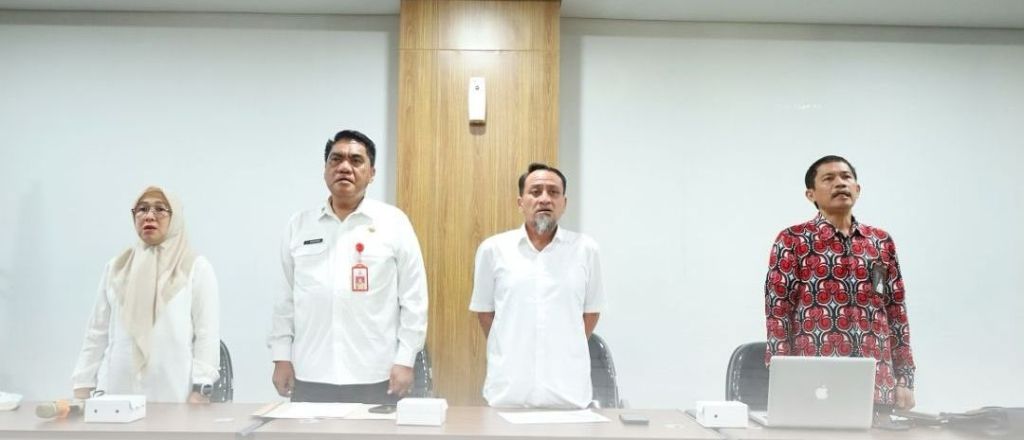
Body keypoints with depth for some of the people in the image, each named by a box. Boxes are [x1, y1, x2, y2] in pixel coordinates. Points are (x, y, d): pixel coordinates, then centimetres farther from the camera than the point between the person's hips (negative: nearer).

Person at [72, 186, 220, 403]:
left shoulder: (197, 267, 0)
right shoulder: (116, 267, 12)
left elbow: (207, 335, -4)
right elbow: (97, 332, 12)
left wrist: (200, 392, -12)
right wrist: (83, 387, 7)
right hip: (118, 392, 3)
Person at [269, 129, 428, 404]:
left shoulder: (394, 222, -1)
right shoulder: (299, 225, 8)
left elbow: (413, 298, -1)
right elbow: (286, 296, 11)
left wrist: (405, 360, -5)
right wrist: (282, 356, 7)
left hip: (374, 378, -2)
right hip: (310, 377, 2)